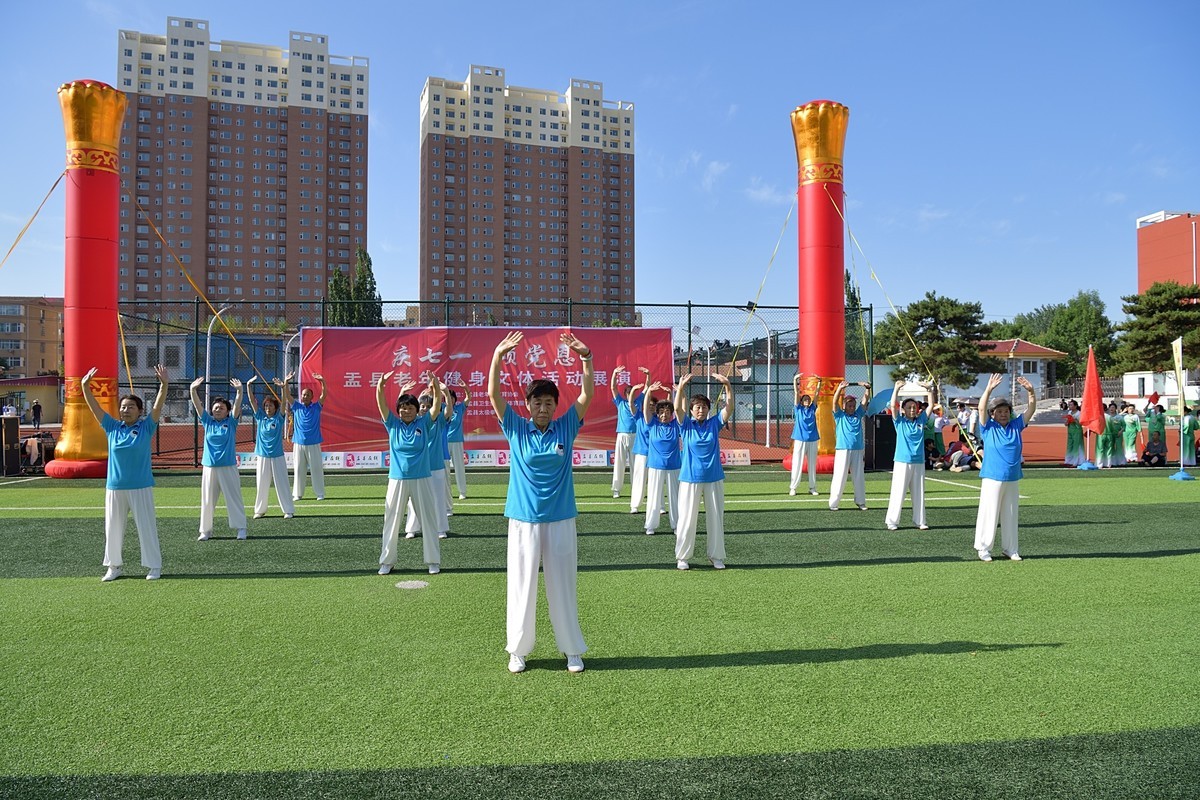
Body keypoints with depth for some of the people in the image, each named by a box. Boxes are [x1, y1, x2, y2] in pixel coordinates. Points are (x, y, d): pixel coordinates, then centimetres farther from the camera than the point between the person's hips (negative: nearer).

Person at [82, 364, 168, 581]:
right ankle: (114, 566, 25)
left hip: (141, 487, -3)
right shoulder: (112, 427, 6)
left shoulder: (146, 427, -2)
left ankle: (154, 566, 9)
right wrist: (85, 386, -7)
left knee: (147, 526, 1)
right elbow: (94, 406, 4)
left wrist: (163, 385, -26)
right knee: (113, 528, 11)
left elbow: (158, 405, -13)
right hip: (114, 487, 4)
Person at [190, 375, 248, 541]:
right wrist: (193, 390, -17)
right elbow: (197, 405, -2)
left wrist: (239, 391, -27)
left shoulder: (231, 422, 2)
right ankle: (206, 530, 17)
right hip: (209, 467, 2)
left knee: (234, 498, 1)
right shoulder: (207, 422, 7)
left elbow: (237, 405, -12)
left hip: (228, 467, -2)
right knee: (207, 500, 8)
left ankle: (241, 528, 8)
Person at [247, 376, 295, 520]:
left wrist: (283, 387, -27)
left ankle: (288, 510, 3)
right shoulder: (260, 417, 5)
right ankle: (260, 510, 19)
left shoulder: (279, 418, 0)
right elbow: (252, 400, -1)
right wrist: (248, 385, -13)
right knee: (261, 484, 8)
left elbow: (284, 402, -13)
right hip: (262, 456, 2)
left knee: (282, 483, 0)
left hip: (277, 456, -2)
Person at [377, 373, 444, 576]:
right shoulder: (393, 424, 3)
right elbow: (381, 403, -8)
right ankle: (387, 561, 19)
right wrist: (380, 385, -27)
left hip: (422, 480, 0)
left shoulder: (424, 423, 1)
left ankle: (433, 561, 17)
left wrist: (435, 385, -27)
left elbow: (437, 404, -9)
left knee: (428, 521, 6)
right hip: (397, 480, 1)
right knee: (391, 521, 7)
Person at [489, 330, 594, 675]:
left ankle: (573, 650, 21)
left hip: (561, 520, 1)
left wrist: (585, 357, -22)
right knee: (522, 586, 7)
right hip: (523, 520, 0)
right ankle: (518, 650, 22)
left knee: (563, 586, 9)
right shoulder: (516, 429, -1)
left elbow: (587, 394, -8)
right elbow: (493, 394, -10)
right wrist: (498, 356, -22)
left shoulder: (566, 427, 1)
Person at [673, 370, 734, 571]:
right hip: (690, 478, -2)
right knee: (687, 518, 3)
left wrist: (728, 386, -22)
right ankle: (682, 557, 14)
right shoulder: (686, 425, 0)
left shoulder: (715, 423, 4)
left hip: (714, 478, 2)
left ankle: (716, 556, 21)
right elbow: (678, 408, -16)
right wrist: (681, 387, -30)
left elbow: (729, 407, -7)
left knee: (716, 518, 9)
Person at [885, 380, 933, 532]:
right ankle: (891, 521, 2)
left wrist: (928, 389, -1)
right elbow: (893, 406, -12)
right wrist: (896, 389, -19)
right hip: (902, 462, -4)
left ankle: (919, 521, 17)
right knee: (898, 492, -3)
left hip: (919, 462, 4)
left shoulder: (921, 421, 9)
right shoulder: (900, 421, 1)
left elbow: (931, 405, 9)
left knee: (919, 493, 9)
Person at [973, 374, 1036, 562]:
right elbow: (981, 408, -16)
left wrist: (1030, 391, -15)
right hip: (992, 478, -4)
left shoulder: (1016, 426, 8)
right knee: (989, 514, -3)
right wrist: (989, 389, -29)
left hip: (1012, 479, 4)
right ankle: (983, 548, 5)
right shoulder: (988, 428, -2)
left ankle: (1010, 549, 22)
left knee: (1010, 515, 12)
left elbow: (1031, 409, 2)